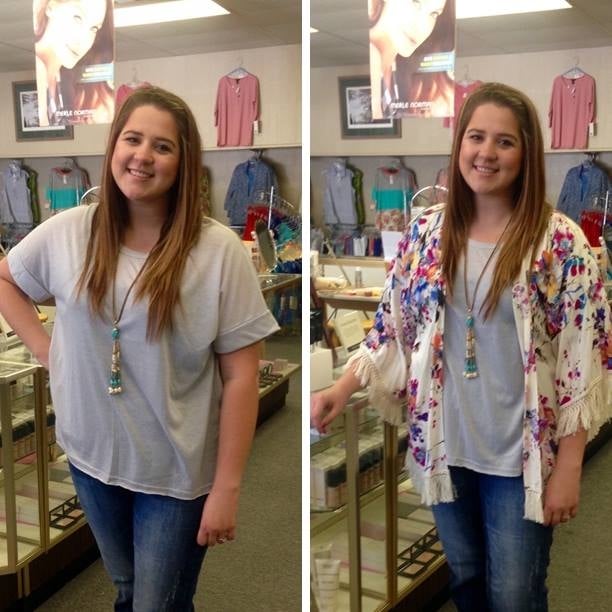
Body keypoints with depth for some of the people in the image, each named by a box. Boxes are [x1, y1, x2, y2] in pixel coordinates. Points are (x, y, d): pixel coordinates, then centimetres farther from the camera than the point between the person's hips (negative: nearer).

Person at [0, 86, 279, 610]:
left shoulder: (219, 250, -17)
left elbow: (241, 376, -15)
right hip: (92, 456, 4)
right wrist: (44, 348, 1)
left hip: (178, 471, -4)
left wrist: (226, 488, -14)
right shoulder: (67, 233, -5)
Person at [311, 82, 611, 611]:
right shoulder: (427, 232, -1)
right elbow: (392, 327, 6)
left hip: (520, 456, -3)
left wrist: (568, 468, -13)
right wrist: (343, 388, -6)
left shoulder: (560, 242, -12)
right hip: (444, 447, 4)